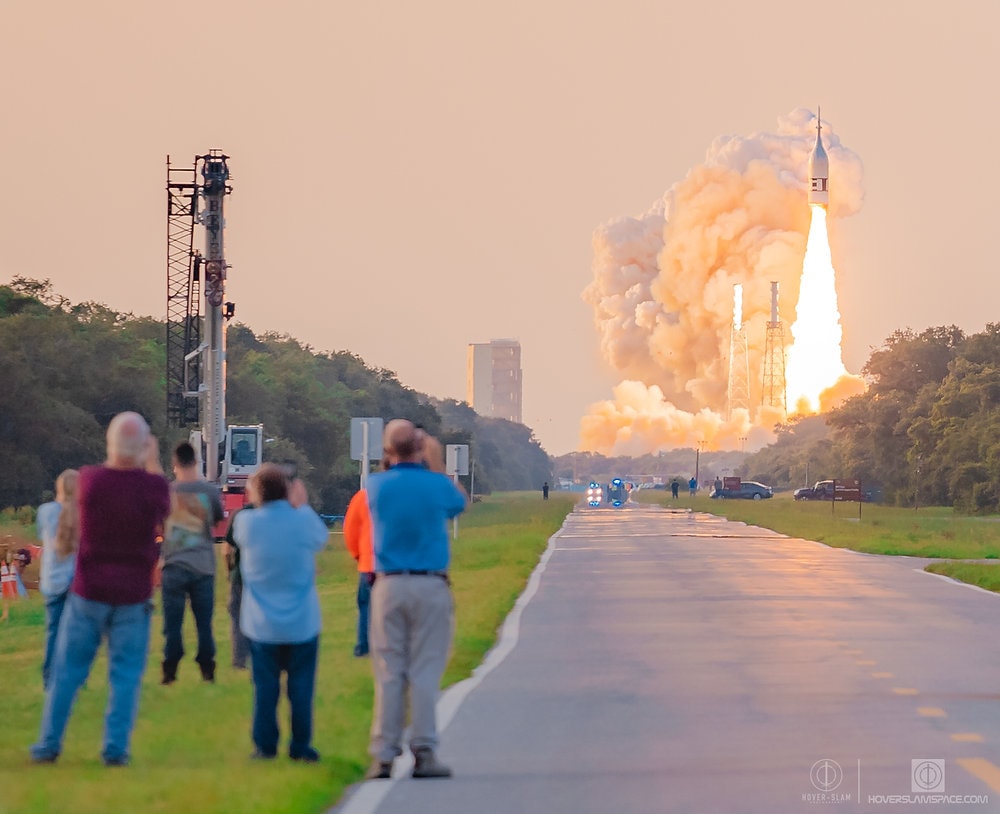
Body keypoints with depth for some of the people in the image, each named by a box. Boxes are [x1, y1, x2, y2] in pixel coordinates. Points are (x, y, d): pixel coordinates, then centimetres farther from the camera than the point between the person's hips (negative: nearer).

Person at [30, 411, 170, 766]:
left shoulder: (90, 479, -11)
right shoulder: (153, 485, -13)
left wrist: (116, 458, 22)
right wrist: (153, 463, 20)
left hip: (89, 591, 1)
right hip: (133, 597, -1)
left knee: (68, 670, 10)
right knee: (125, 675, 6)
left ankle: (48, 745, 14)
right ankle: (115, 748, 2)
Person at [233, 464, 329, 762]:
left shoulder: (246, 522, -10)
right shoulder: (304, 521, -12)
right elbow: (322, 537, 9)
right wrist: (302, 506, 19)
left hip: (262, 624, 1)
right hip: (302, 623, -1)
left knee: (265, 686, 9)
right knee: (301, 686, 7)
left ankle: (265, 746, 9)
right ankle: (300, 746, 8)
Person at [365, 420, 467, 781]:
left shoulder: (376, 485, 0)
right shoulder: (437, 484, -5)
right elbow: (460, 504, 18)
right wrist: (437, 464, 21)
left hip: (389, 586, 2)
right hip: (430, 586, -1)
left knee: (388, 673, 5)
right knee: (425, 673, 1)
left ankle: (383, 755, 2)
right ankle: (423, 753, -2)